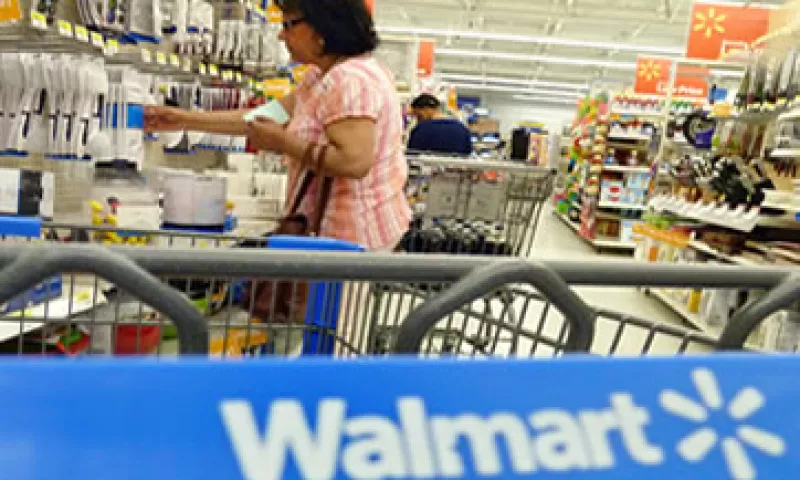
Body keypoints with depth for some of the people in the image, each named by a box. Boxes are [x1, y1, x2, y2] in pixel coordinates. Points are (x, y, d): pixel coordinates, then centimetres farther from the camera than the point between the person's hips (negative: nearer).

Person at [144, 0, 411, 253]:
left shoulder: (350, 80, -20)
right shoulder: (322, 76, 13)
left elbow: (355, 162, -29)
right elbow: (263, 119, 13)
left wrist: (284, 143, -18)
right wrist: (184, 120, 11)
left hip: (354, 235, -10)